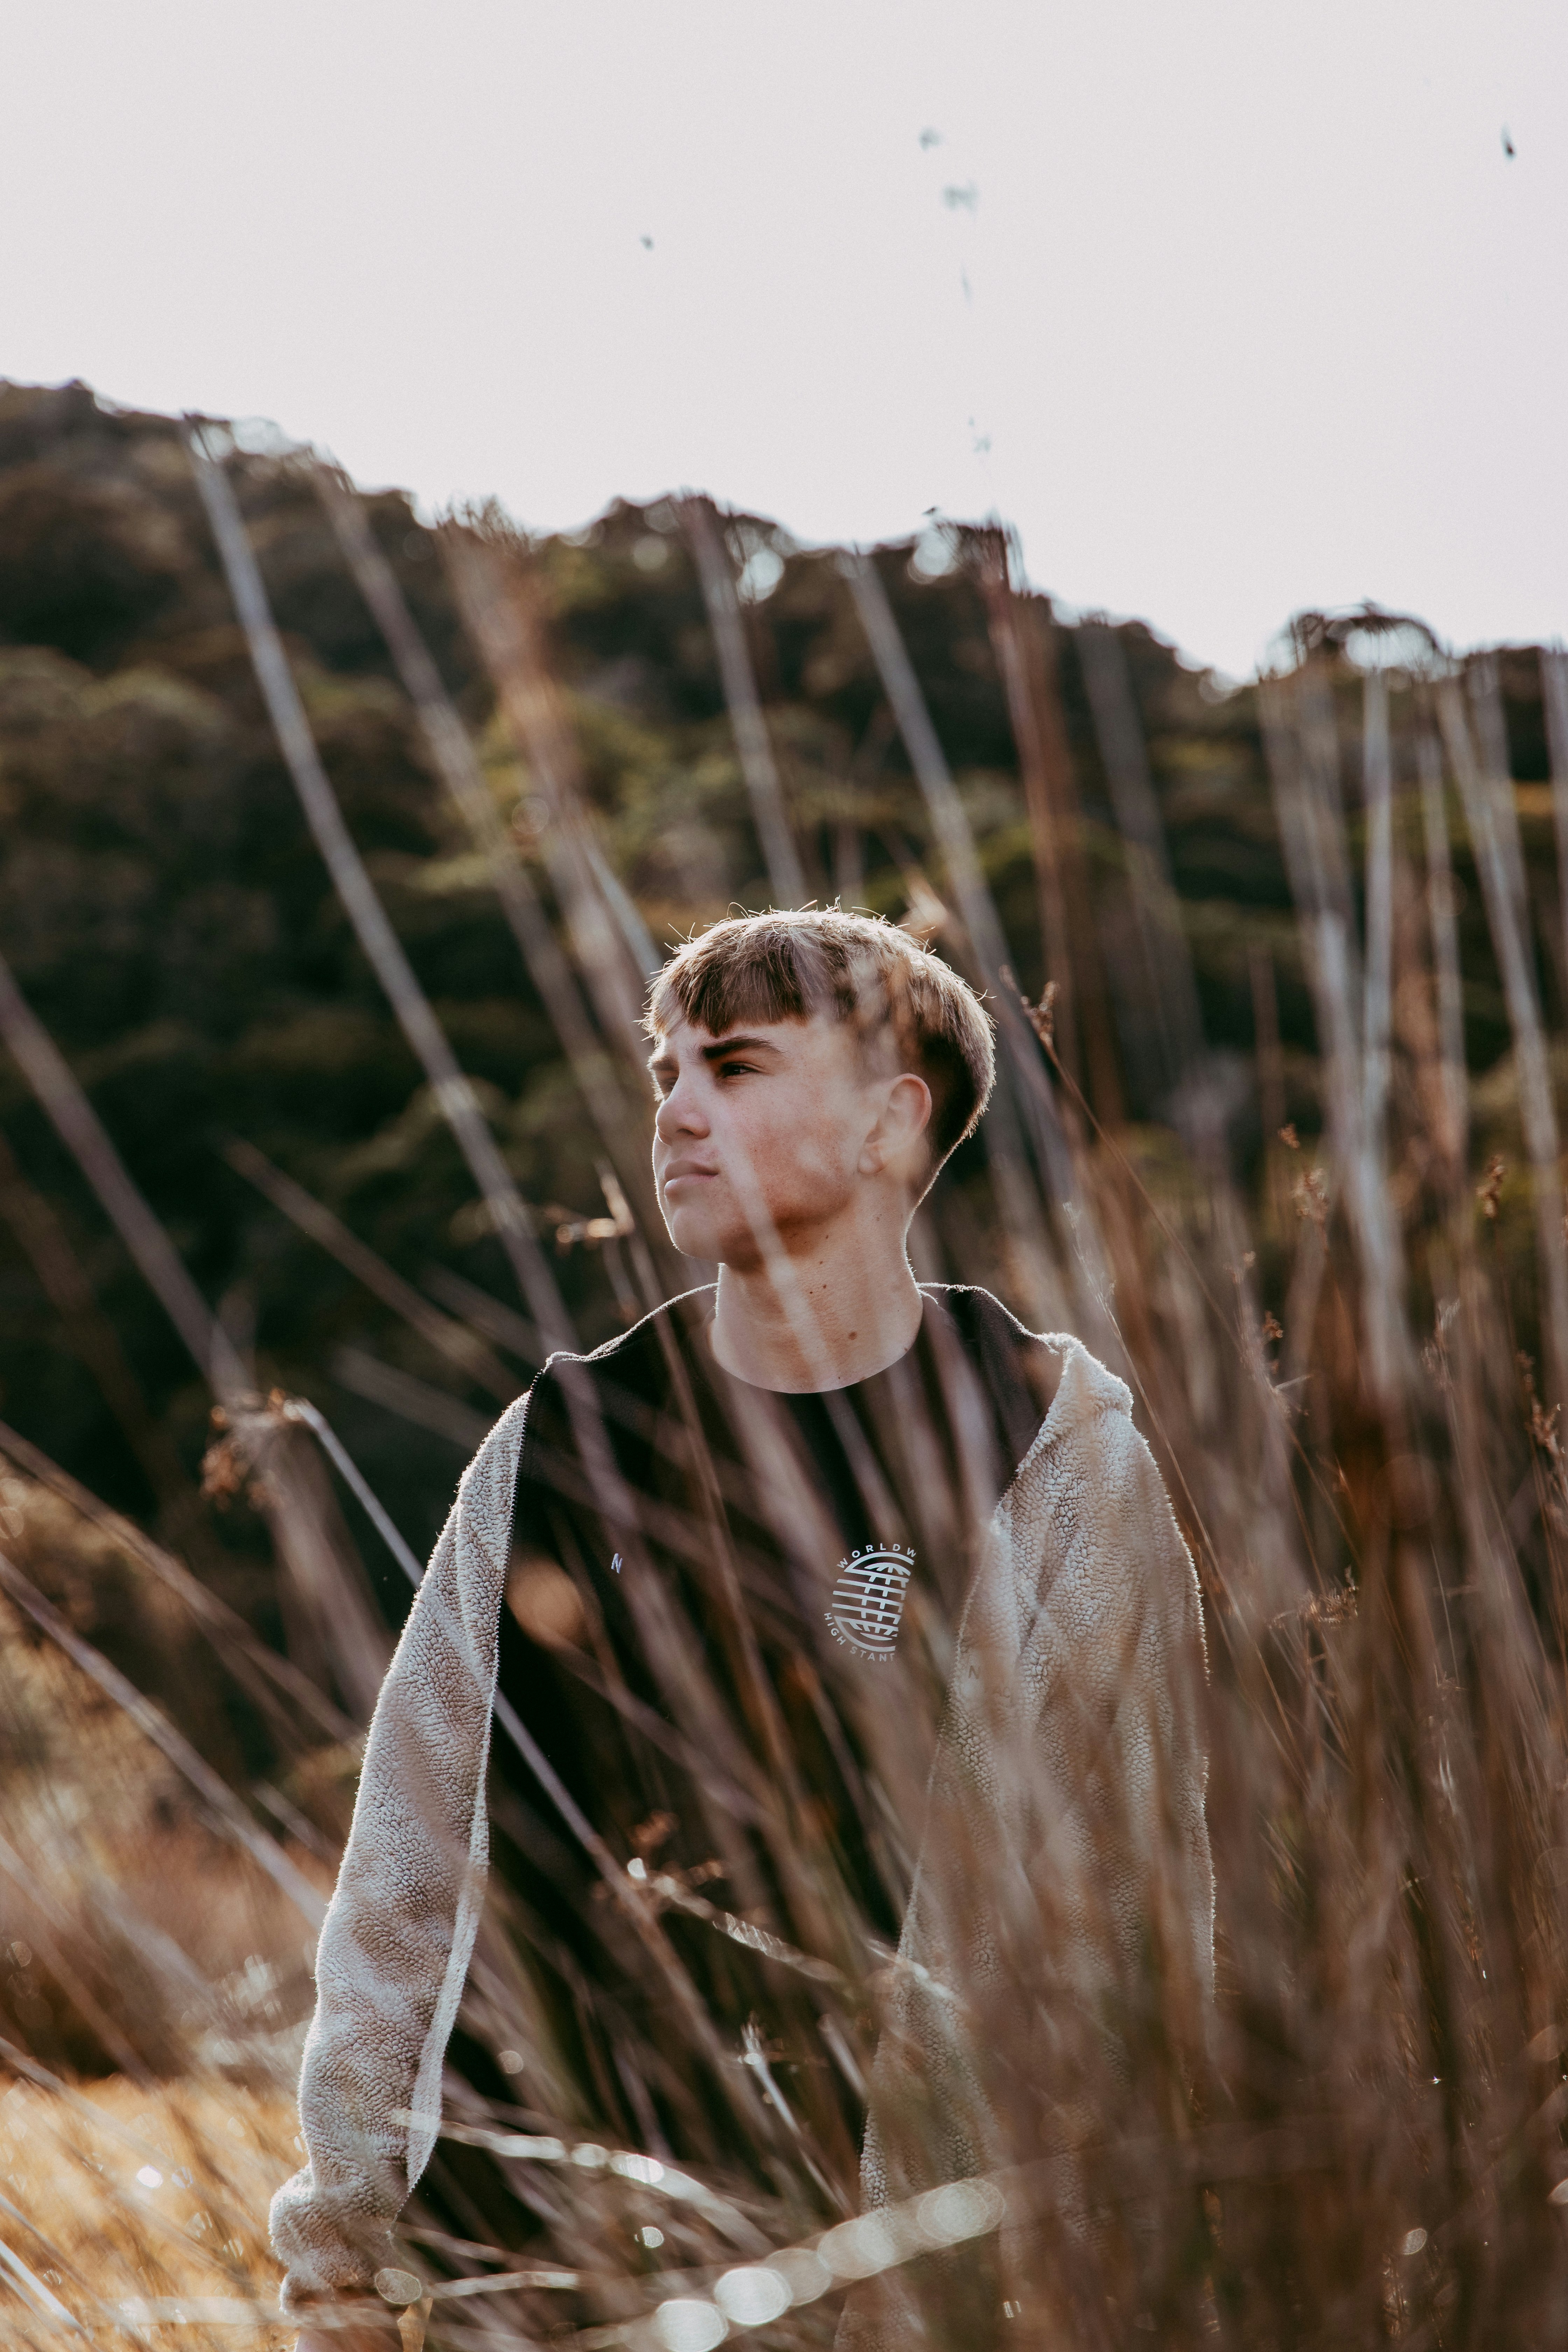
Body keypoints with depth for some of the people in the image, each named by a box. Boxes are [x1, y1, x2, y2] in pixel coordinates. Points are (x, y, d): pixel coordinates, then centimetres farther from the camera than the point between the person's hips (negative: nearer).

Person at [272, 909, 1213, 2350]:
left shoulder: (1056, 1454, -5)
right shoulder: (562, 1440, 6)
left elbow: (1133, 1889, -6)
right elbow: (409, 1847, 9)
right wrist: (338, 2236, 6)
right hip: (515, 2220, 3)